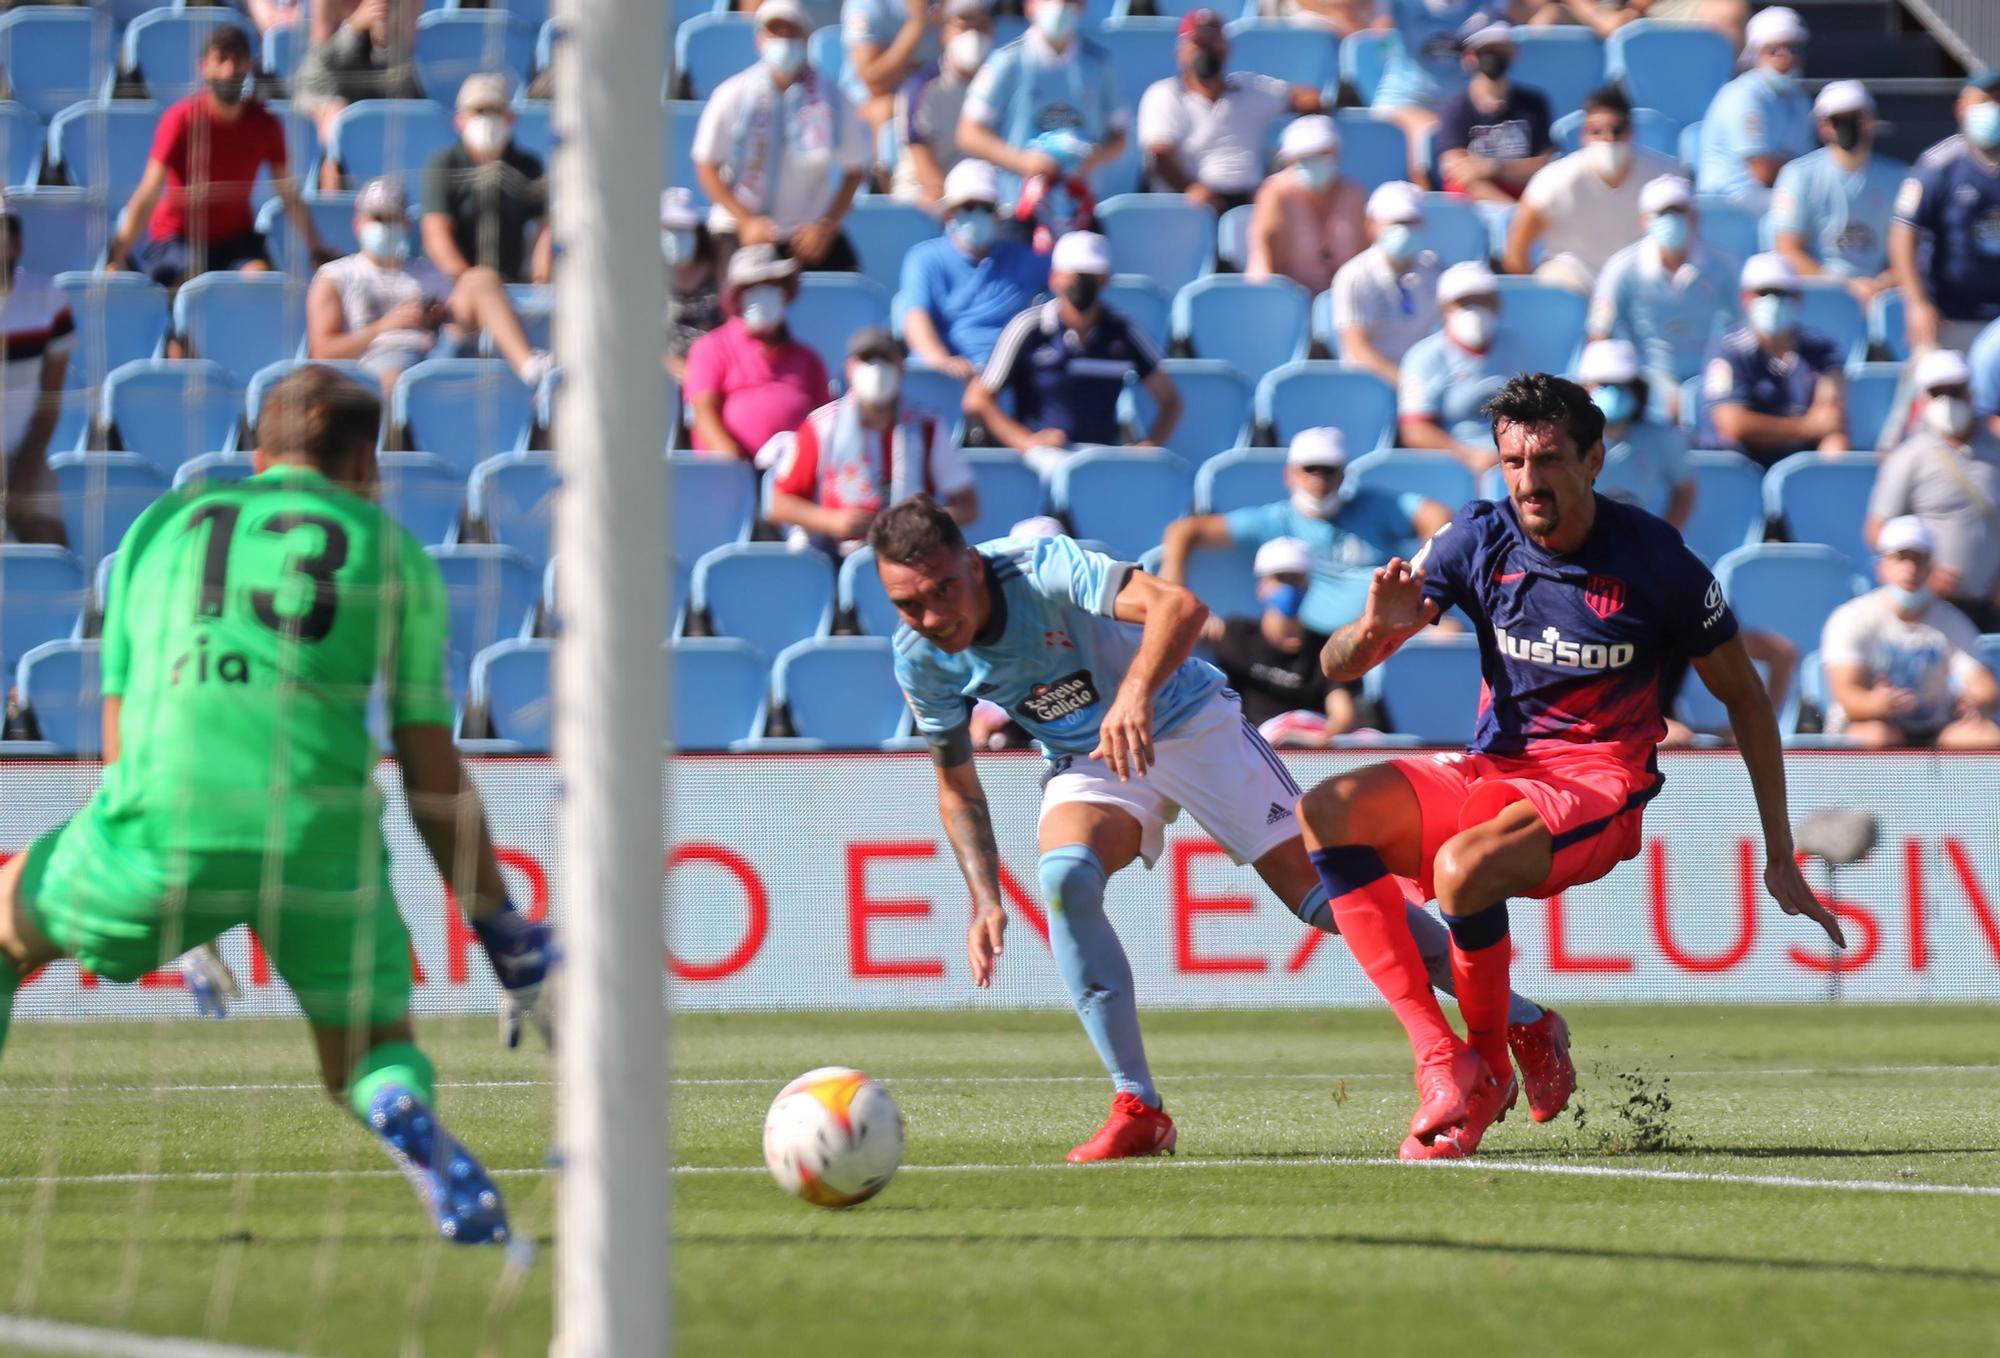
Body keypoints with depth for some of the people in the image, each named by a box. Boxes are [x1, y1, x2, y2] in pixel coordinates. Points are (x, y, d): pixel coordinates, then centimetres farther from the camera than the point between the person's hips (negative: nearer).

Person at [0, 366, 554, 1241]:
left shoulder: (160, 525, 24)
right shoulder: (392, 552, 17)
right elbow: (433, 780, 12)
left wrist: (183, 933, 37)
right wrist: (509, 942, 19)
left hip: (166, 819, 1)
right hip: (322, 836, -1)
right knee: (371, 1053, 21)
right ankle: (409, 1120, -14)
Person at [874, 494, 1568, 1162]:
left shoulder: (1042, 569, -30)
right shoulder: (920, 661, -13)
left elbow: (1180, 605, -45)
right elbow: (957, 785, 2)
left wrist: (1136, 692, -62)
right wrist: (985, 900, -8)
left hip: (1190, 723, -3)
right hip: (1086, 762, 3)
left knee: (1327, 895, -9)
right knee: (1063, 878, -29)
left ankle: (1529, 1025, 7)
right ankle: (1138, 1109, -23)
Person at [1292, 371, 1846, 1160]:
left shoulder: (1653, 560, -9)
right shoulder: (1478, 540, -2)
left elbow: (1743, 696, 4)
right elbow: (1336, 666, 1)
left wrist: (1779, 855, 2)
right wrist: (1376, 628, -25)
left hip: (1599, 785, -5)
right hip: (1491, 771, 5)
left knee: (1464, 866, -35)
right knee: (1327, 812, -23)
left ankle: (1489, 1071, -9)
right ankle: (1438, 1056, -26)